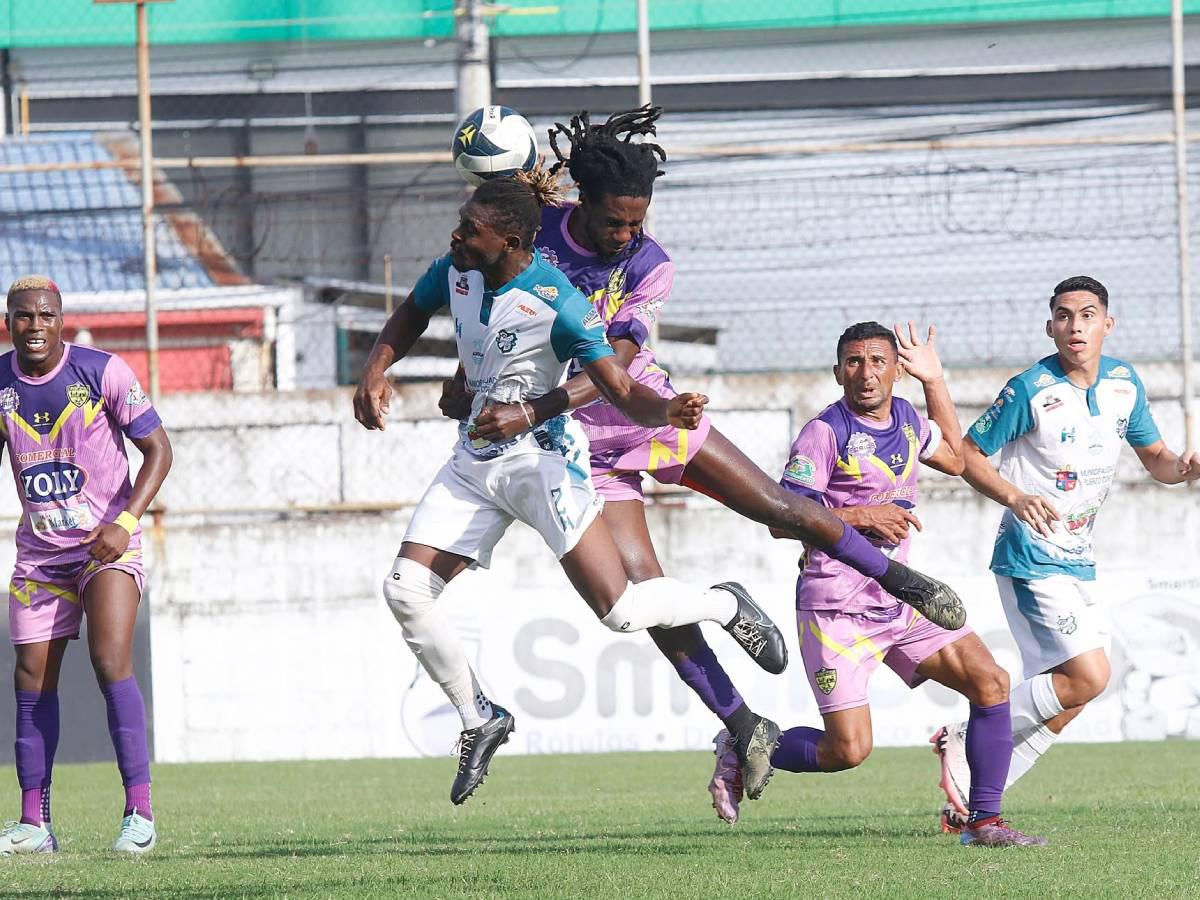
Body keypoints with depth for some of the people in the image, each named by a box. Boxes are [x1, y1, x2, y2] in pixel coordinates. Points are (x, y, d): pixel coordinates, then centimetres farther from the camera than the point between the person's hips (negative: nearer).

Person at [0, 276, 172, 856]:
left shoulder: (103, 372, -12)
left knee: (111, 662, -19)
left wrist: (125, 522, -20)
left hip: (108, 543, -4)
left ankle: (139, 810, -15)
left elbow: (157, 449, -7)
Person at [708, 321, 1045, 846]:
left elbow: (954, 459, 31)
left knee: (991, 684, -6)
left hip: (899, 602, 7)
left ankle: (983, 822, 1)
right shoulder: (825, 432, -13)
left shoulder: (906, 419, 10)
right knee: (848, 750, -12)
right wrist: (862, 516, -20)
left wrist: (934, 381, 24)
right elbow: (782, 521, -16)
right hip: (836, 611, -7)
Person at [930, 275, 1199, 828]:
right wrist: (1014, 497, -26)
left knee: (1063, 703, 7)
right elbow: (966, 454, -9)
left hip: (1078, 561, 8)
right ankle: (965, 743, -5)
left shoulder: (1124, 383, 5)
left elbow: (1154, 457, 16)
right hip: (1033, 560, -8)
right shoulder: (1030, 390, -15)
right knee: (1088, 677, -17)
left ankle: (971, 795, 14)